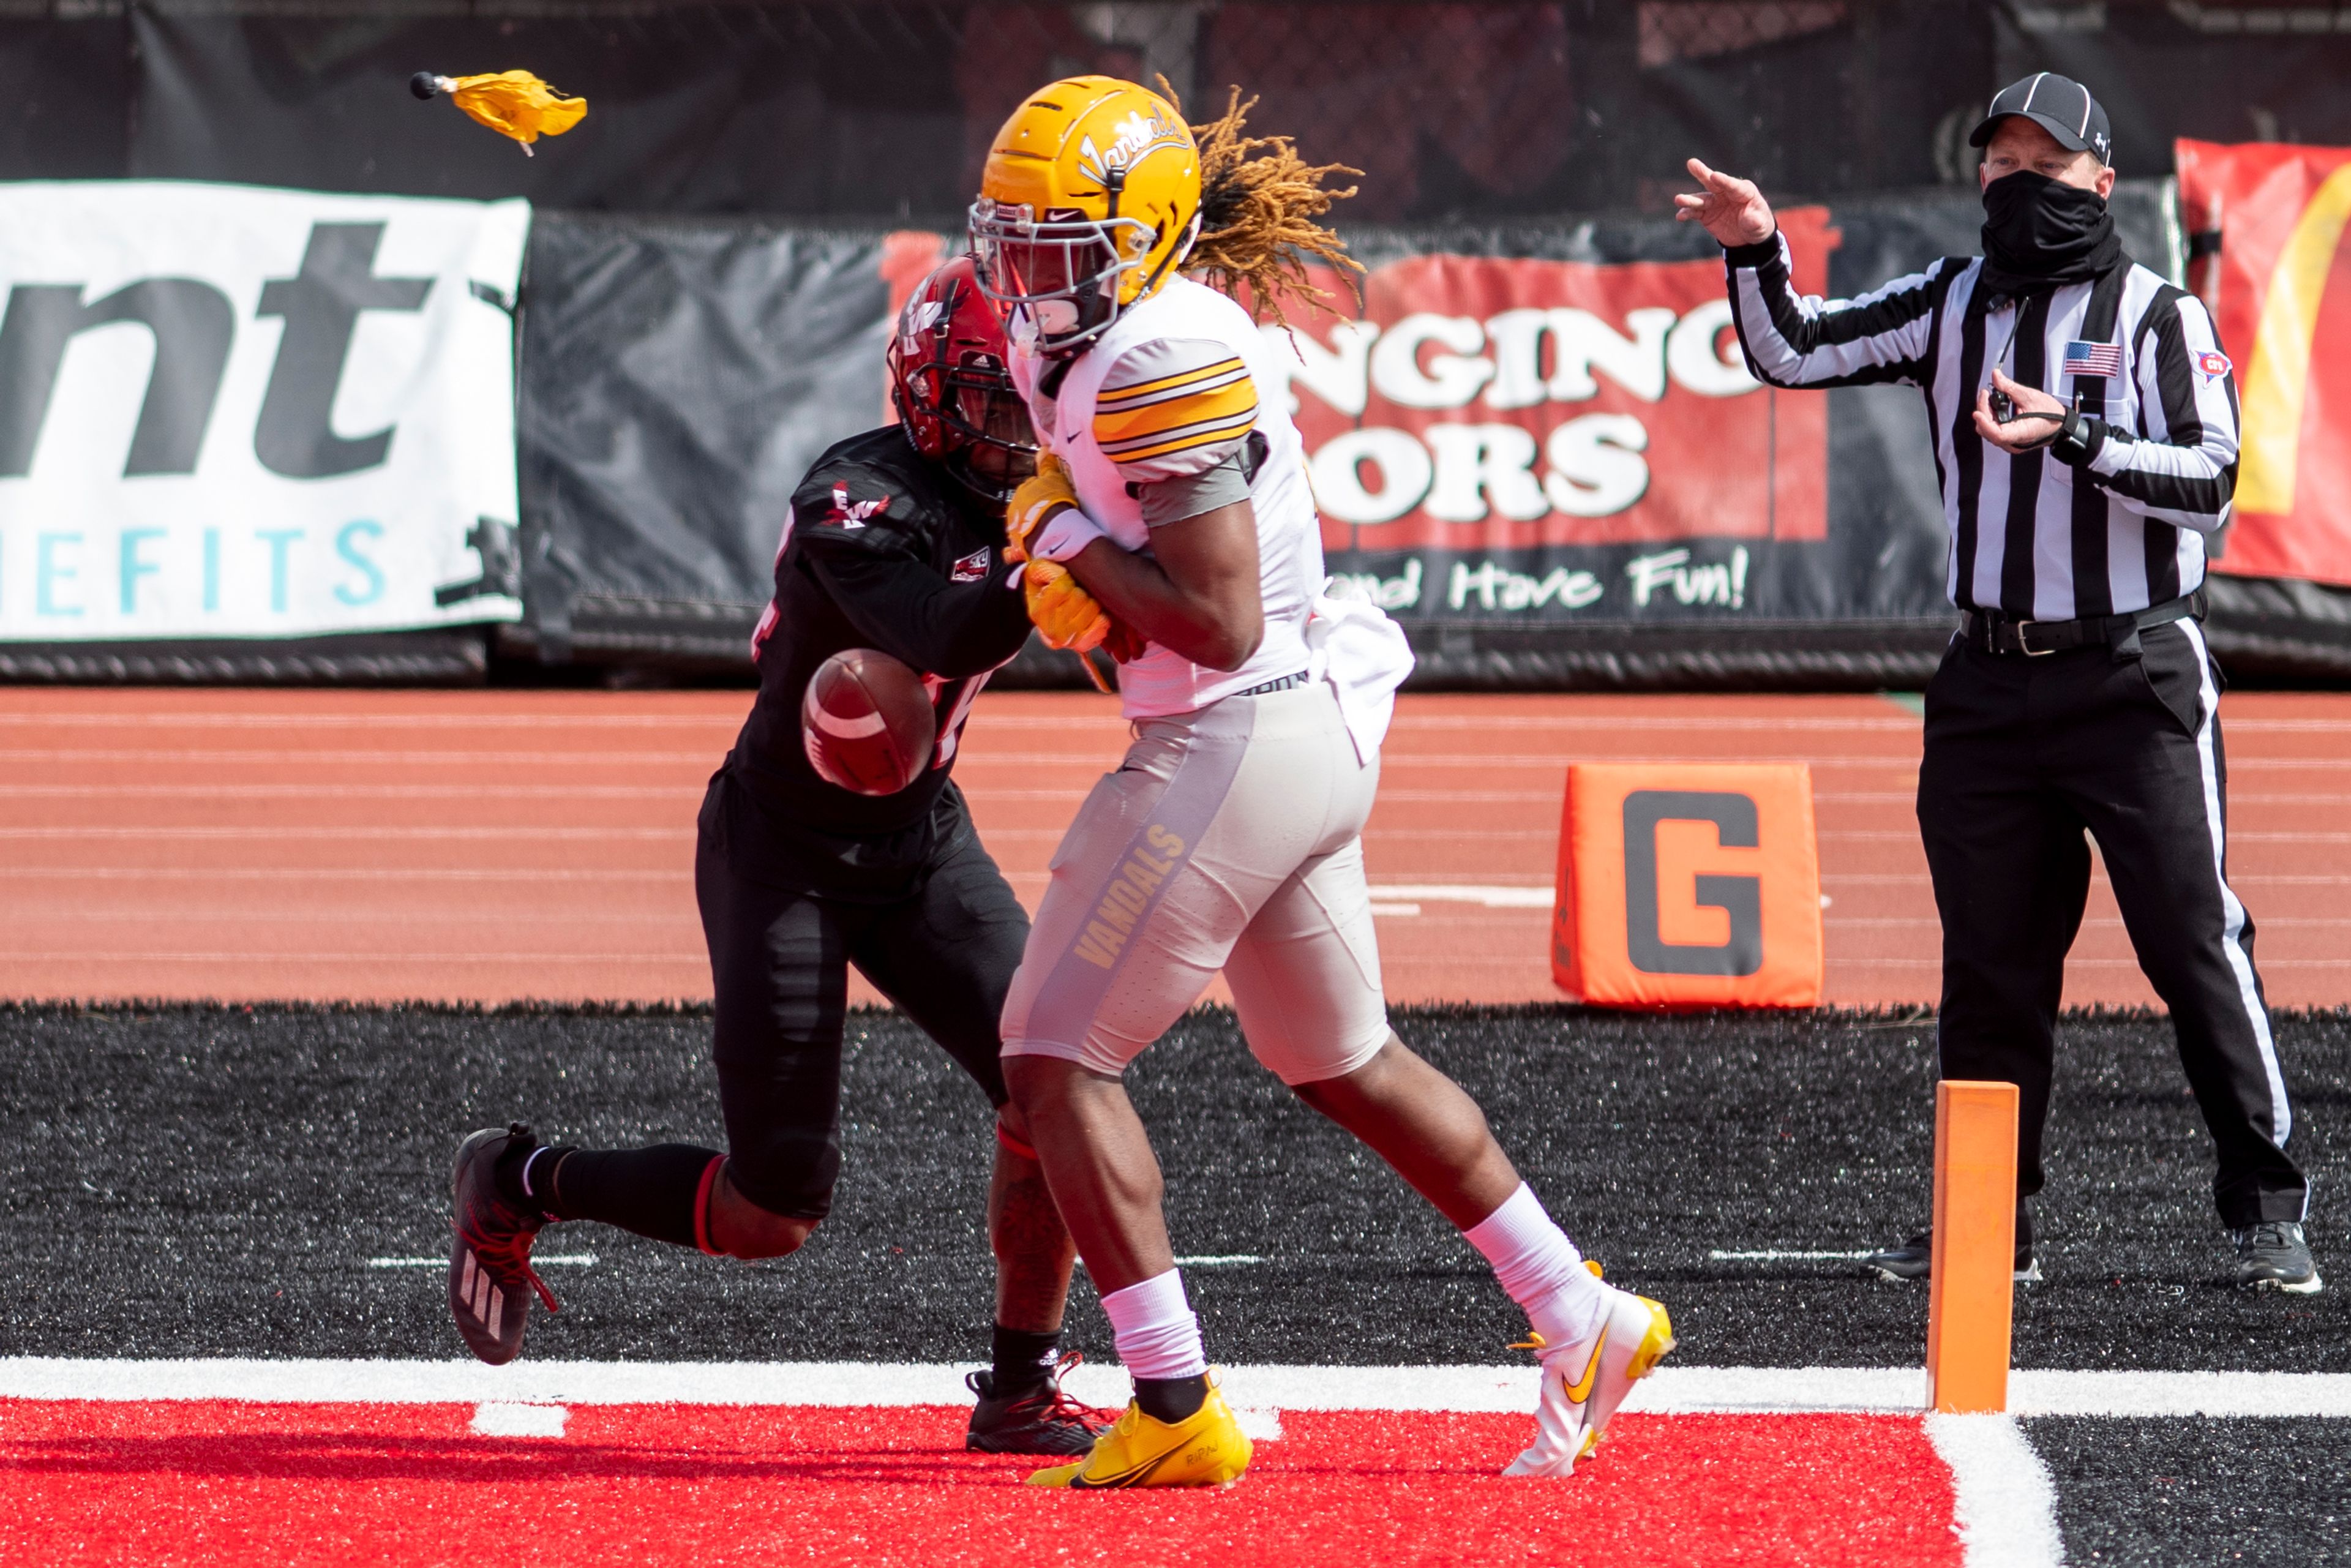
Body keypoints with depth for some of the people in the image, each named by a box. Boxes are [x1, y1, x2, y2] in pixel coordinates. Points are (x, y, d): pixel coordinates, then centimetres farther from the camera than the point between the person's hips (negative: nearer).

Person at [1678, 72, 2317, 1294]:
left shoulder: (2160, 314, -3)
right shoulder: (1951, 306, 11)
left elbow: (2209, 481, -14)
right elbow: (1792, 353, 9)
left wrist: (2078, 437, -26)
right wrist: (1757, 254, -8)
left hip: (2135, 677, -4)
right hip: (1988, 680, 4)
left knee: (2194, 941, -7)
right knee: (1989, 958, 7)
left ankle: (2265, 1209, 0)